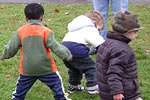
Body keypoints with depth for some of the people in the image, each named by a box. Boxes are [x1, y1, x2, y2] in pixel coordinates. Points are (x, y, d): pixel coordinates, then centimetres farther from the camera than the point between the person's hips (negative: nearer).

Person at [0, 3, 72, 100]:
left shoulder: (20, 32, 0)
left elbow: (11, 48, 5)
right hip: (46, 68, -2)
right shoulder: (46, 31, -8)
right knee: (56, 83, 14)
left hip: (27, 69, 2)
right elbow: (55, 46, -11)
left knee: (21, 88, 18)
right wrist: (67, 55, -1)